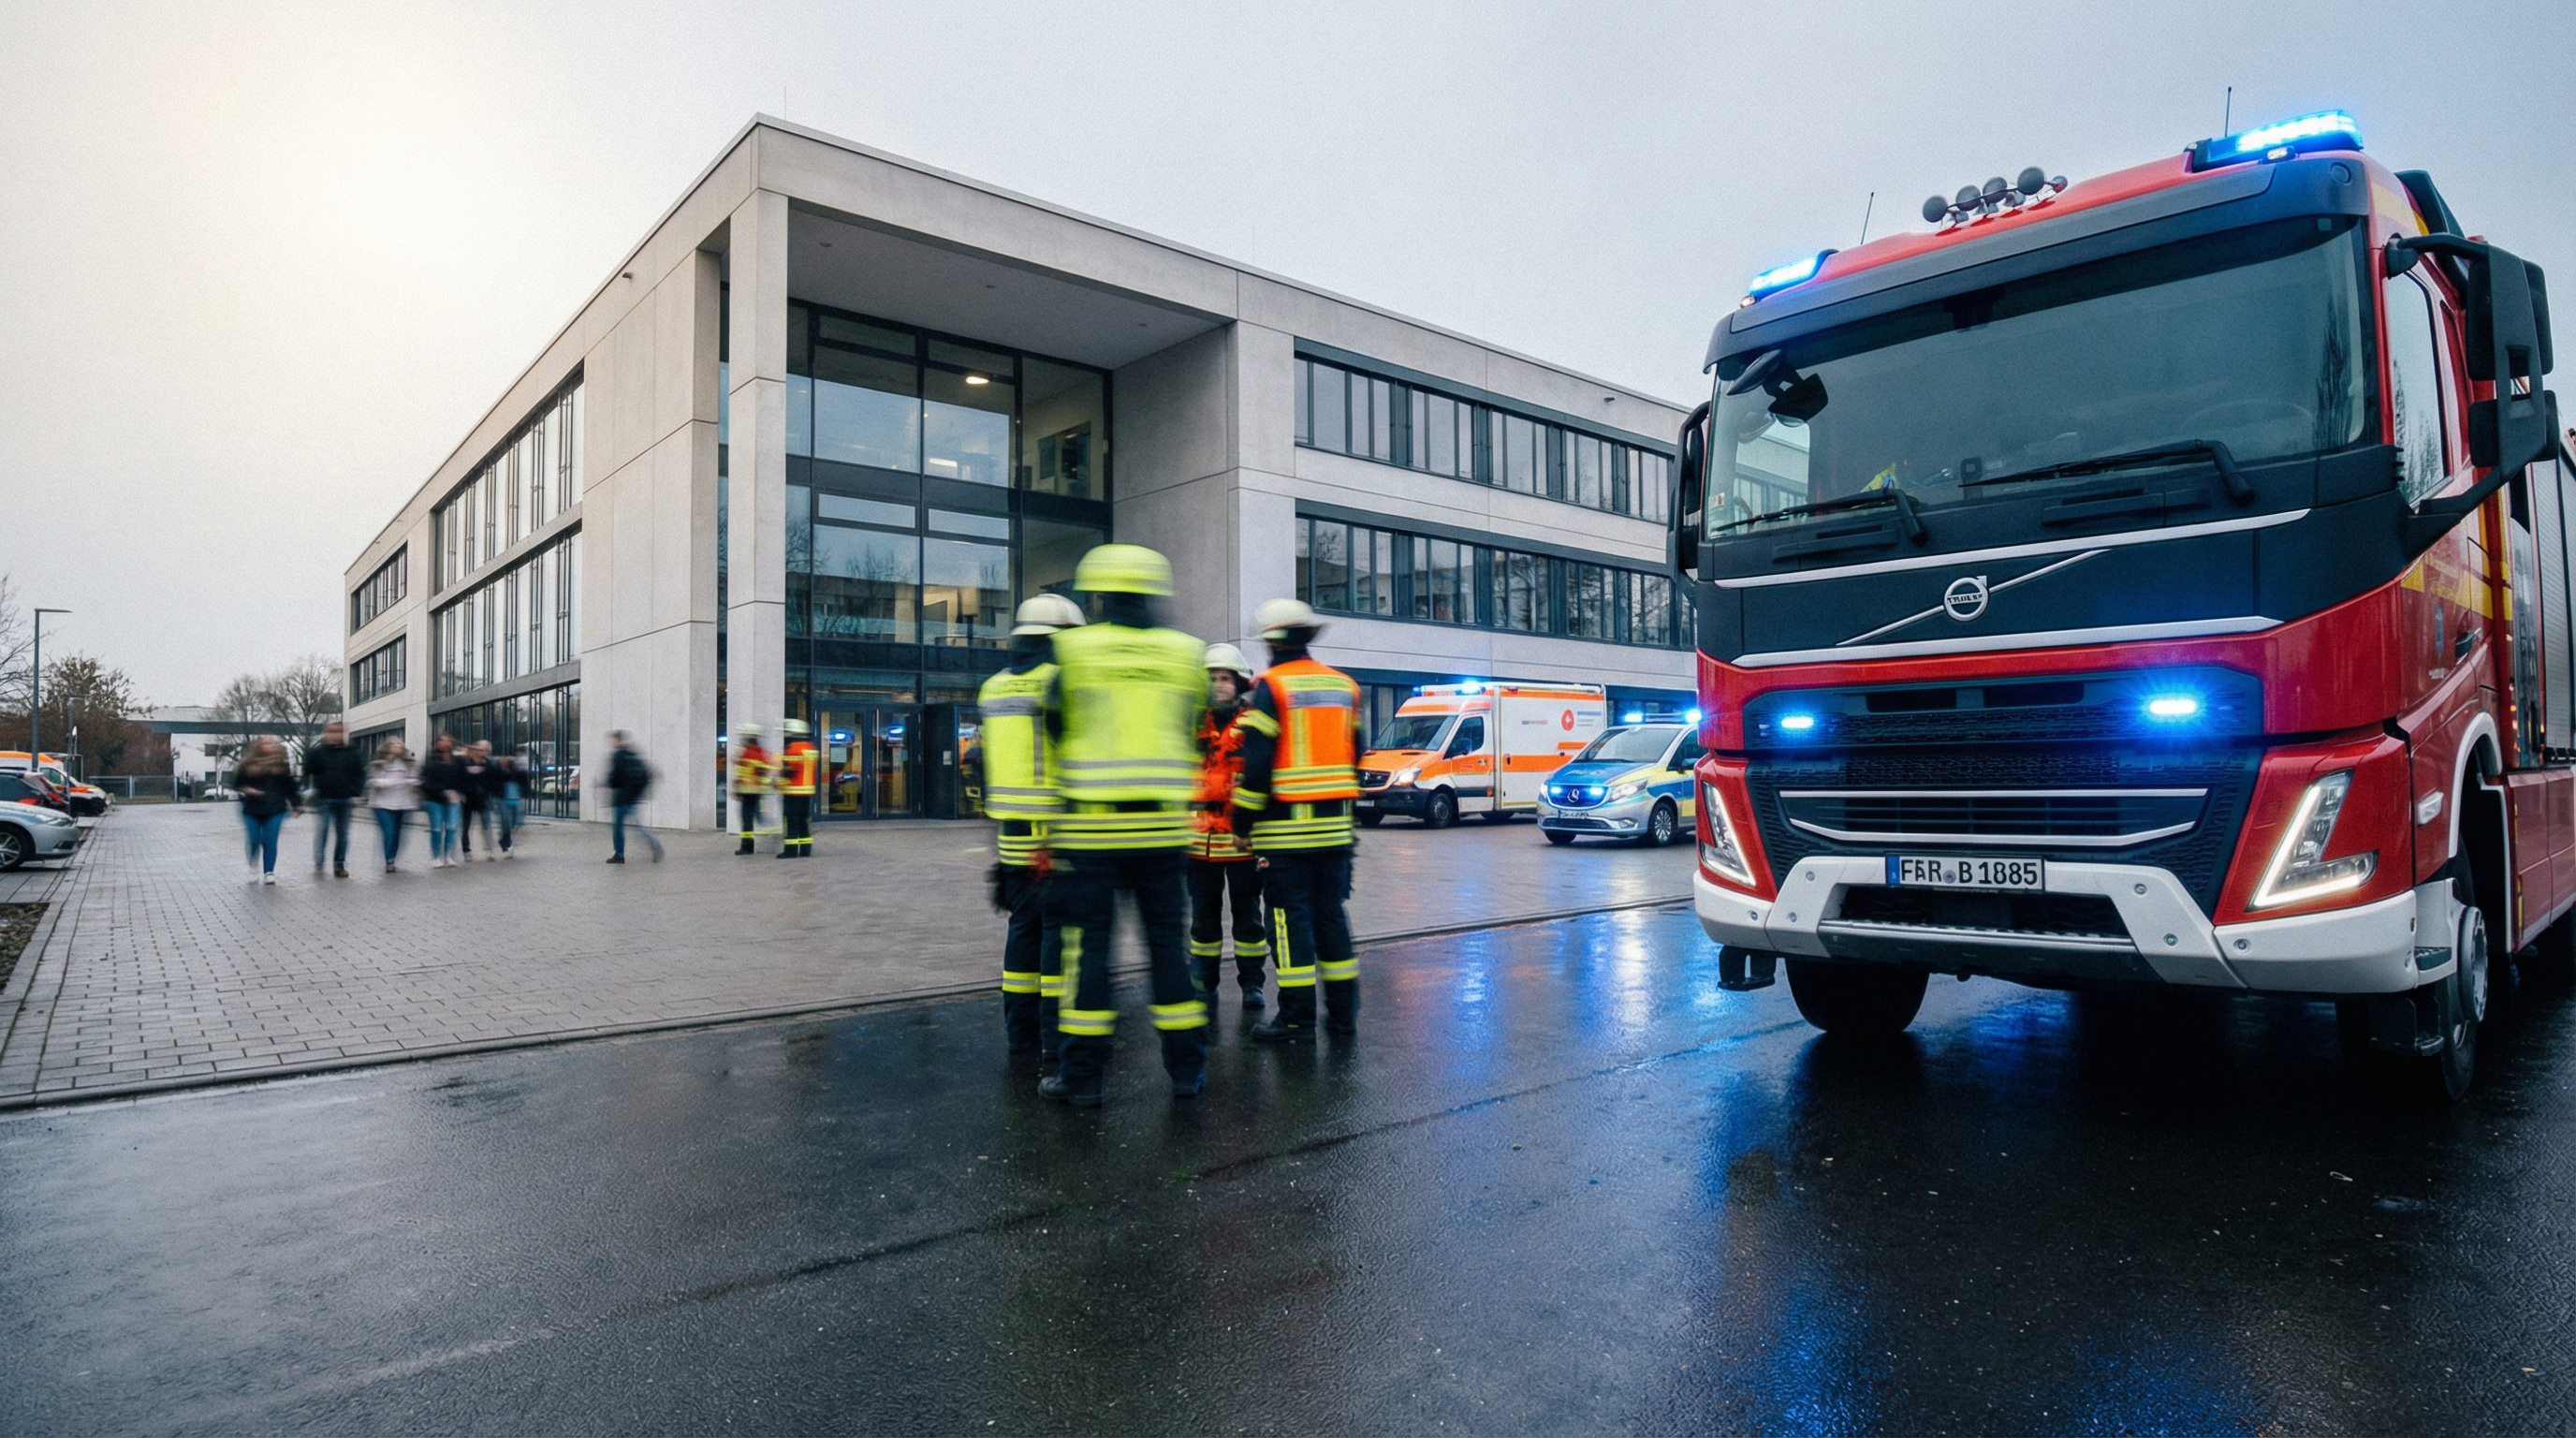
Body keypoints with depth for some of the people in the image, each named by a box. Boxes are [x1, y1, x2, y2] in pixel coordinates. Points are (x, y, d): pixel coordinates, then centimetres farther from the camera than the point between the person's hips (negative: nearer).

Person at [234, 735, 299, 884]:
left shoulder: (281, 765, 3)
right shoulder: (249, 765, -1)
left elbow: (290, 786, 7)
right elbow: (236, 783, 6)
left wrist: (294, 805, 6)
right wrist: (245, 790, -13)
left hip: (274, 810, 0)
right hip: (252, 811, 0)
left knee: (270, 841, -1)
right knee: (253, 841, 4)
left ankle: (269, 872, 7)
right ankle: (254, 867, 28)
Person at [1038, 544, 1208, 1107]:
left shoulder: (1073, 650, -3)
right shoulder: (1184, 652, 5)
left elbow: (1055, 731, 4)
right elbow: (1184, 735, 11)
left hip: (1092, 827, -2)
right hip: (1163, 828, 2)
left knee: (1089, 946, 5)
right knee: (1169, 944, 10)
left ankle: (1083, 1075, 10)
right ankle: (1186, 1069, 17)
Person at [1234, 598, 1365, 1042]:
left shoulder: (1272, 685, -9)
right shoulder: (1343, 685, 12)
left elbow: (1257, 761, -13)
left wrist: (1243, 821, -7)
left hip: (1286, 825, -6)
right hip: (1335, 824, 6)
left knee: (1290, 916, 0)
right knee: (1331, 913, 13)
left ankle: (1297, 1017, 2)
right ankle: (1343, 1009, 18)